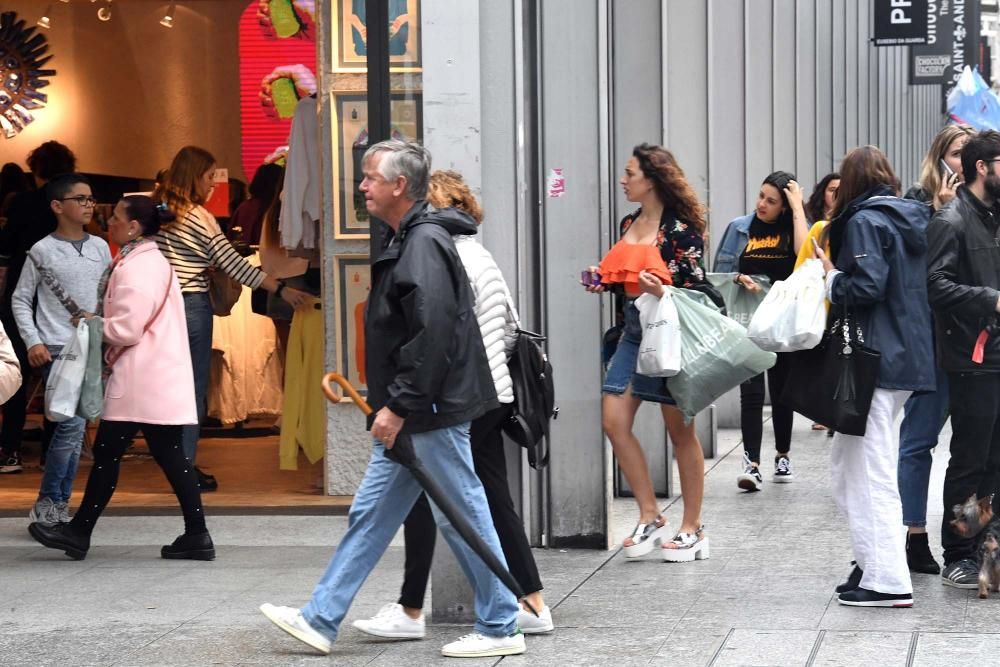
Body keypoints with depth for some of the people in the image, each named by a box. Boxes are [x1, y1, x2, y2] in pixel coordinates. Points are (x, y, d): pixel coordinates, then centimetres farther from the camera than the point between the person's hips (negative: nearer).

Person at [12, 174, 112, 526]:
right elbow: (20, 300, 1)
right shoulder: (42, 251, -4)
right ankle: (46, 505, -4)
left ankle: (60, 505, 16)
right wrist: (32, 341, -8)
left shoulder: (100, 247, 8)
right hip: (57, 350, -5)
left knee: (76, 428, 7)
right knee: (73, 423, -15)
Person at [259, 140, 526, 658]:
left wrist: (399, 406, -23)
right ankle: (320, 620, 17)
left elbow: (433, 334, -25)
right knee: (370, 516, 12)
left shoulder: (425, 243, -17)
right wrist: (390, 405, 18)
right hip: (408, 417, 11)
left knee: (463, 517, -1)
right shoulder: (404, 241, 15)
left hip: (433, 412, -10)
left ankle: (500, 629, 9)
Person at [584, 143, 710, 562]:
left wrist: (661, 291, -28)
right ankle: (650, 518, 8)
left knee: (680, 430, 1)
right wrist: (603, 280, 4)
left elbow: (696, 288, -11)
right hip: (633, 331, 8)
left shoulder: (680, 228, -10)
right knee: (613, 420, -2)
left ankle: (692, 529, 11)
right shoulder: (629, 224, 12)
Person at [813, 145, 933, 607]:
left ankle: (888, 580, -6)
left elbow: (865, 287, -21)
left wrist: (832, 277, -3)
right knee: (847, 463, 18)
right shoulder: (913, 219, 14)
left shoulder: (865, 220, -10)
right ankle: (872, 563, 19)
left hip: (875, 359, -9)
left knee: (870, 472, -5)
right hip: (910, 356, 9)